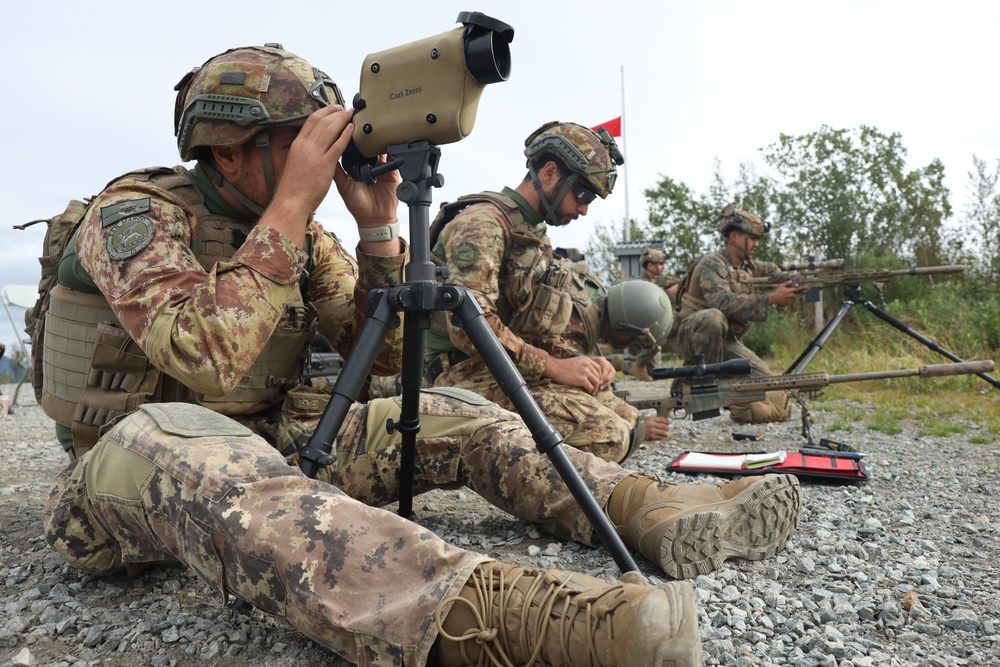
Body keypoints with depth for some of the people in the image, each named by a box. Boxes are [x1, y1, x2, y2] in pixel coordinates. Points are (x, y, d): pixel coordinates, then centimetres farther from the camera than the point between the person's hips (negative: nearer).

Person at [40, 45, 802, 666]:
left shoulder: (300, 232, 5)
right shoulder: (136, 211, -13)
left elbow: (385, 352, 1)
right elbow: (208, 358, -31)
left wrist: (378, 224, -9)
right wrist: (294, 203, -27)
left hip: (274, 443, 6)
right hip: (132, 473, -6)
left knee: (455, 416, -8)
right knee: (184, 447, -43)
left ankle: (646, 506, -23)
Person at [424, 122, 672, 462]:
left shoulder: (536, 236, 20)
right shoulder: (483, 220, -12)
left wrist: (578, 360, 0)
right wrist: (554, 366, -19)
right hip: (470, 372, -10)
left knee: (632, 421, 2)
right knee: (606, 436, -24)